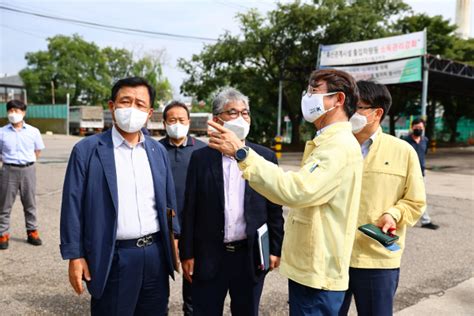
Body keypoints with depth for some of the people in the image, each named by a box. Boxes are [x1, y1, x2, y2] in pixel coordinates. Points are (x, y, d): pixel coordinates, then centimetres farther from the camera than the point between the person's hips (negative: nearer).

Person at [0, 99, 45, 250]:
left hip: (28, 170, 1)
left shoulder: (33, 131, 1)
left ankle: (32, 232, 21)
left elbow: (38, 151, 12)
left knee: (30, 203, 10)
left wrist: (28, 162, 5)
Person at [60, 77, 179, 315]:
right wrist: (75, 256, -8)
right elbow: (73, 206, -6)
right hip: (113, 258, -4)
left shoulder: (158, 151, 7)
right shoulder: (86, 150, -6)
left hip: (156, 254, 4)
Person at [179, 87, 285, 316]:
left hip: (251, 256, 1)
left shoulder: (265, 157, 0)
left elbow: (274, 208, 2)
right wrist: (187, 253, -1)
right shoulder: (201, 157, -1)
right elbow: (190, 209, 0)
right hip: (209, 256, 0)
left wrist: (275, 249, 0)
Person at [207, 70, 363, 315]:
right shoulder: (328, 142, 15)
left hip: (317, 272, -10)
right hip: (308, 266, 10)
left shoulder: (340, 144, -19)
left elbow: (296, 190, -33)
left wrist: (241, 153, -32)